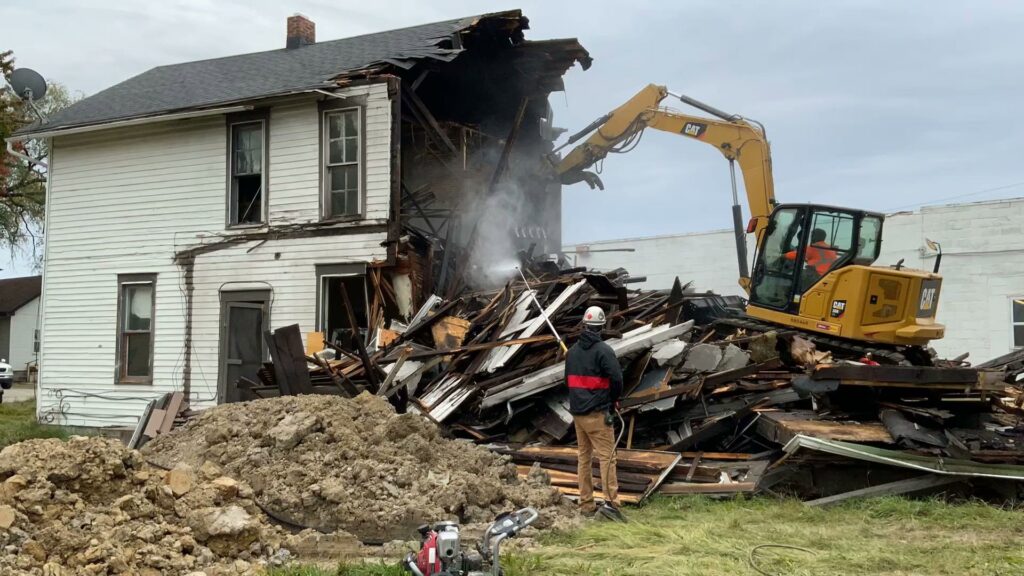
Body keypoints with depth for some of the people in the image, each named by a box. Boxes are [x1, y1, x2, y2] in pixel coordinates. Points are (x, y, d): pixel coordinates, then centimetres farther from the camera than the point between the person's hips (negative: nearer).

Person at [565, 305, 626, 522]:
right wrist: (614, 399, 1)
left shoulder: (572, 351, 10)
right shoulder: (603, 350, -12)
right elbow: (616, 378, -17)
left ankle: (586, 504, 15)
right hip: (597, 413, -7)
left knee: (584, 457, 12)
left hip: (577, 412, 7)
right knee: (607, 456, -7)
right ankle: (610, 501, -15)